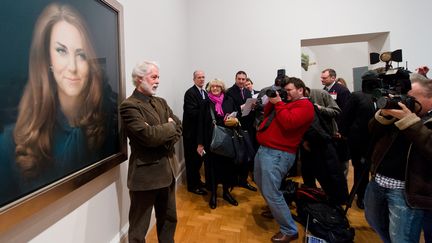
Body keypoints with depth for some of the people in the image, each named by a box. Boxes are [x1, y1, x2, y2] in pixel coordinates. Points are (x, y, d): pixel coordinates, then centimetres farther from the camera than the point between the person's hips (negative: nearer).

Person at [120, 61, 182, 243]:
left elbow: (179, 127, 6)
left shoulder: (161, 102, 10)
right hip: (145, 174, -7)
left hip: (167, 170, 8)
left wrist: (167, 141, -13)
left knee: (169, 219, 23)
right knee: (139, 228, 11)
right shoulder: (129, 105, -14)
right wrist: (169, 127, -9)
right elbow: (149, 136, -25)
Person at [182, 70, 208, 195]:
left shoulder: (205, 93, 13)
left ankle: (197, 180, 34)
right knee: (192, 158, 3)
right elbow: (192, 113, -22)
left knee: (199, 157, 17)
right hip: (191, 131, -8)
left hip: (201, 130, 8)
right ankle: (192, 185, 16)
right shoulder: (190, 93, -13)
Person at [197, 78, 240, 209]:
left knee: (227, 164, 9)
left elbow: (237, 115, 11)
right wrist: (200, 143, -5)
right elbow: (201, 123, -2)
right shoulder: (206, 103, 0)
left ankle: (226, 192, 28)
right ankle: (213, 194, 22)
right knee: (213, 165, 6)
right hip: (211, 139, -2)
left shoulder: (229, 100, 4)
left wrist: (236, 120, -14)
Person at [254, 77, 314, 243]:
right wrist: (271, 101, 5)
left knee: (271, 192, -9)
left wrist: (278, 103, -14)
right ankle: (274, 209, 45)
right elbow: (267, 115, 20)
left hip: (277, 153, -10)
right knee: (261, 184, 23)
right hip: (264, 149, 10)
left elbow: (288, 123, -24)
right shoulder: (287, 102, 20)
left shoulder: (304, 105, -8)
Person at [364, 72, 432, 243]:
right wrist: (384, 114, -13)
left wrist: (409, 120, -27)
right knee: (374, 222, 26)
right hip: (377, 181, 6)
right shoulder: (403, 111, 7)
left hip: (405, 190, -6)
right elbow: (372, 131, 4)